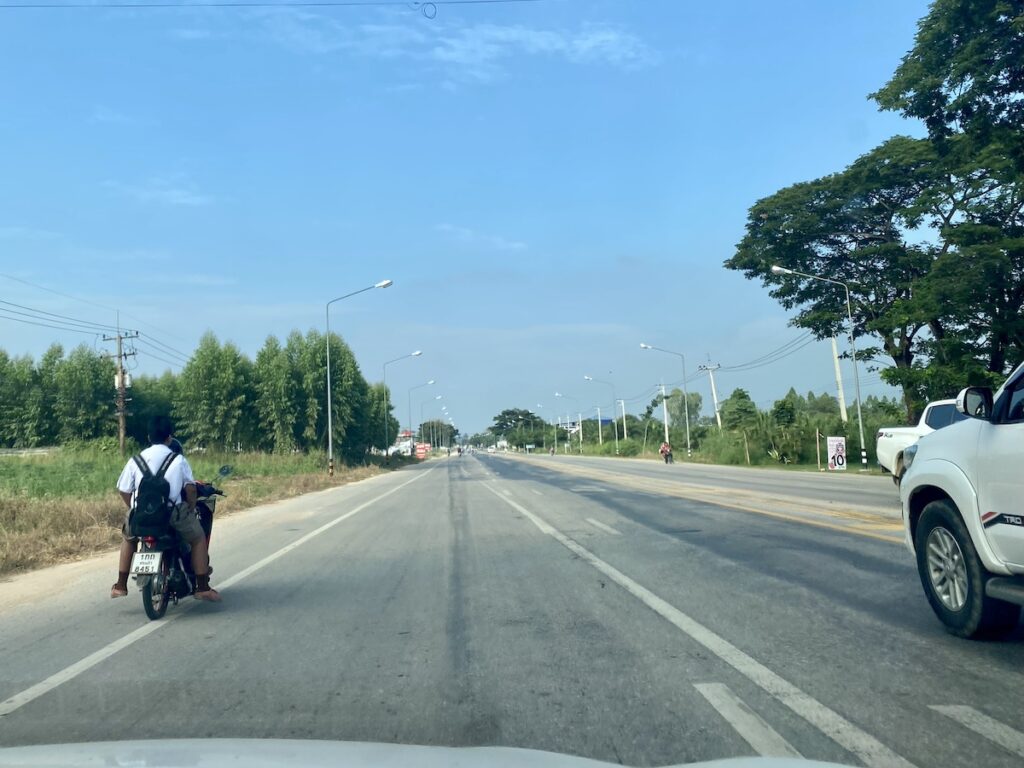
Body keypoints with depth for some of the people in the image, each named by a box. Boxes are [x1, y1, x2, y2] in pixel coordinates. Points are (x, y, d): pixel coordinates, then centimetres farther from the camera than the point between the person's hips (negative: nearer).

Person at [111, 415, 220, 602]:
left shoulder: (136, 460, 8)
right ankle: (202, 587, 11)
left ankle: (120, 585, 33)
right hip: (172, 514, -3)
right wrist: (192, 509, 12)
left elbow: (124, 490, 8)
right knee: (198, 538, 18)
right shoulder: (178, 460, 1)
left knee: (128, 536, 35)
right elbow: (190, 488, -5)